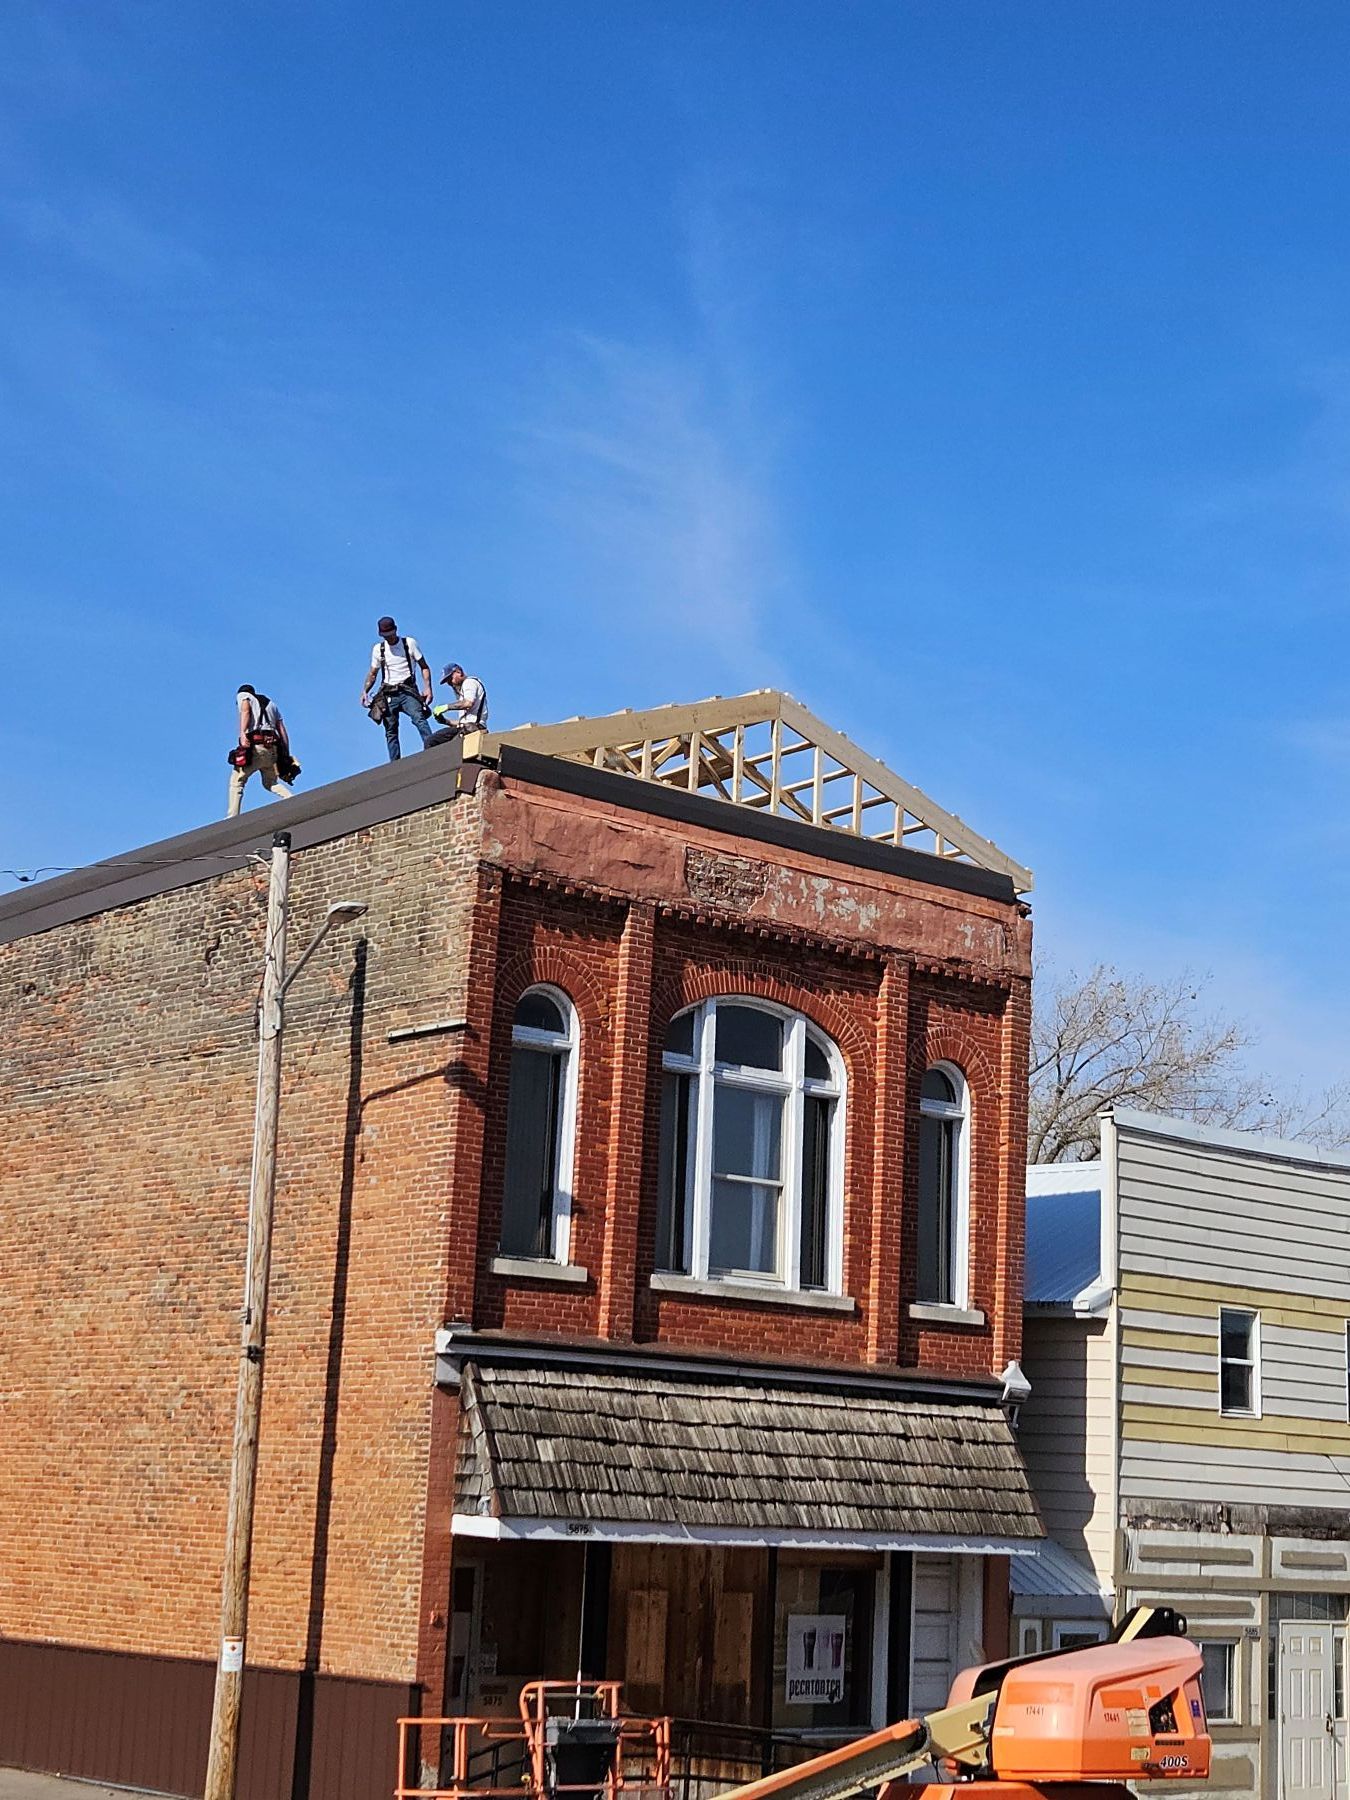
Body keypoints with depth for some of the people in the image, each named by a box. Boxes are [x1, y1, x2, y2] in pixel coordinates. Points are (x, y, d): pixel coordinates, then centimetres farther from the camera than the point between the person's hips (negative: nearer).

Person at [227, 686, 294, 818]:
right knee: (271, 783, 19)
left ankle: (232, 818, -10)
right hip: (272, 749, 5)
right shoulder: (272, 704, 31)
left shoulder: (242, 695, 16)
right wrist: (286, 755, 17)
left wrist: (242, 733, -24)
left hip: (255, 746, -5)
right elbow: (283, 731, 21)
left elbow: (245, 710, -9)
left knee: (236, 782, 2)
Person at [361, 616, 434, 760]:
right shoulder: (378, 649, 12)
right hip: (388, 695, 3)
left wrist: (427, 688, -9)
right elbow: (372, 674, 21)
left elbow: (424, 667, 5)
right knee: (391, 731, -3)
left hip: (408, 692, -3)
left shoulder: (410, 643, 5)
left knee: (419, 719, -25)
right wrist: (365, 691, 4)